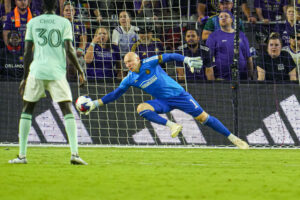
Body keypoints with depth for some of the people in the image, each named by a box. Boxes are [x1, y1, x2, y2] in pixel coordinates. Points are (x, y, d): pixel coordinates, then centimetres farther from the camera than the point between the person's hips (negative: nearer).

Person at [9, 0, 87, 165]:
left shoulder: (33, 23, 8)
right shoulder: (64, 23, 4)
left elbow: (27, 53, 8)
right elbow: (69, 51, -4)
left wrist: (25, 78, 14)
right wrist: (80, 71, 5)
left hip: (36, 72, 1)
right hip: (57, 73, -1)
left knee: (27, 110, 12)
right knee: (68, 112, -1)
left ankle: (22, 155, 7)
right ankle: (74, 153, -16)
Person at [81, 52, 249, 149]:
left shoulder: (150, 63, -11)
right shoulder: (130, 79, 1)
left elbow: (169, 57, -11)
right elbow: (115, 94, 6)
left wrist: (187, 60, -26)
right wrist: (95, 103, 0)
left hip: (178, 94, -4)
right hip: (163, 102, 4)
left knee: (203, 117, -7)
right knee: (142, 109, -24)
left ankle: (233, 138, 2)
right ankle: (172, 126, -25)